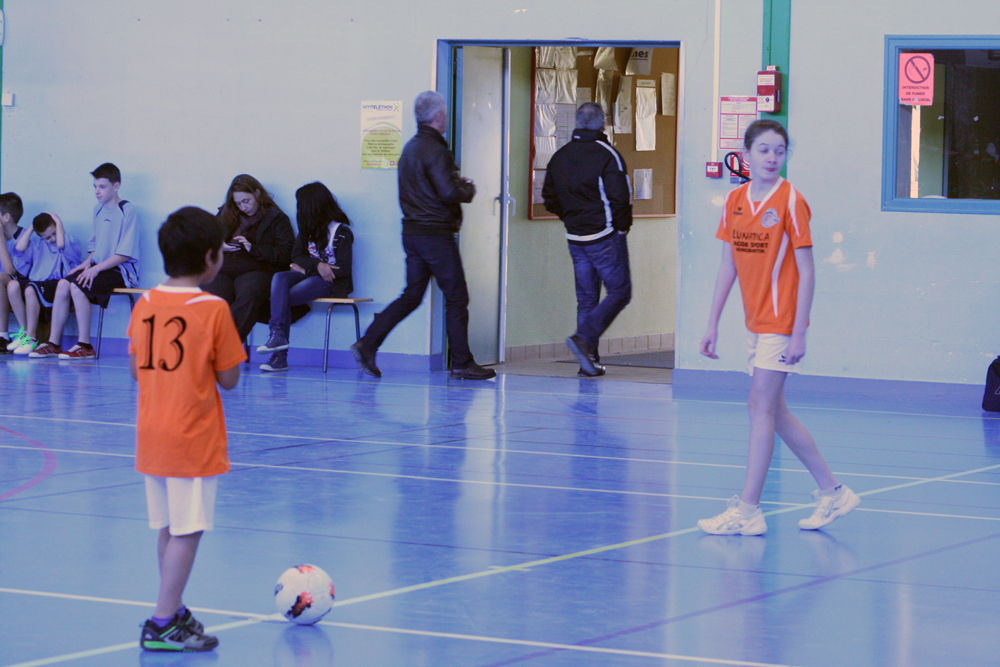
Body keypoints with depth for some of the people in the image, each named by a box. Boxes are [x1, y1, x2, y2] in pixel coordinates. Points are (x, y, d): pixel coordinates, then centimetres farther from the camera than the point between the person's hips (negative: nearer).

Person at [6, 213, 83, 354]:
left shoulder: (70, 241, 8)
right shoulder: (37, 245, 24)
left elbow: (61, 245, -16)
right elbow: (20, 248, 8)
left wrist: (59, 223, -2)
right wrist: (31, 229, 16)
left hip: (57, 284, -6)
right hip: (37, 283, 6)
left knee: (31, 289, -34)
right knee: (13, 285, -22)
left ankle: (31, 339, -29)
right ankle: (24, 331, -15)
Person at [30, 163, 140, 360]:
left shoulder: (128, 211, -11)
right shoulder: (99, 210, 14)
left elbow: (125, 253, -16)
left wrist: (96, 268, -20)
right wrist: (87, 262, 2)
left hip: (121, 270, -8)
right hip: (99, 267, 8)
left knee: (77, 286, -26)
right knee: (63, 284, -12)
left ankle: (85, 346, -21)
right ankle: (53, 343, -9)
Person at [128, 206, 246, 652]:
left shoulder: (144, 305, 3)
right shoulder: (214, 310, -13)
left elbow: (135, 370, 10)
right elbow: (228, 379, -9)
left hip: (151, 435, 7)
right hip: (194, 439, -7)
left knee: (168, 529, 17)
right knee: (187, 531, -3)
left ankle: (175, 612, 27)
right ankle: (162, 625, -5)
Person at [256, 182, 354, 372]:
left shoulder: (340, 231, -6)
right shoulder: (308, 229, 16)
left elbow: (344, 269, -12)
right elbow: (296, 256, 8)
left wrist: (306, 268, -13)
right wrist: (317, 265, -13)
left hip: (331, 283, -7)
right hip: (310, 276, 7)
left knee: (283, 298, -25)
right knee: (279, 278, -24)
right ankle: (278, 334, -36)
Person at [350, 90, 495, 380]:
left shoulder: (410, 147, 14)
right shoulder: (434, 150, -16)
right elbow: (449, 193, -22)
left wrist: (456, 183, 12)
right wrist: (468, 189, -2)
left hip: (412, 232, 9)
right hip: (436, 234, -9)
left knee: (411, 295, 11)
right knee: (456, 298, 0)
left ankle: (367, 345, 2)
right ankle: (462, 363, 4)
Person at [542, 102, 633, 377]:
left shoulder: (560, 156, 8)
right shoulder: (607, 155, -13)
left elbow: (549, 199, 12)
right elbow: (620, 198, -17)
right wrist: (622, 227, -2)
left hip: (575, 238, 6)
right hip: (604, 237, -6)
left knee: (586, 298, 10)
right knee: (619, 292, 0)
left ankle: (589, 359, 6)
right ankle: (584, 338, -17)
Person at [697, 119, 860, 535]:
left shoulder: (791, 202, -11)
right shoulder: (735, 201, 7)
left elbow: (806, 272, -12)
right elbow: (728, 268, 12)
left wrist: (799, 332, -16)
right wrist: (713, 325, 9)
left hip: (781, 322, -7)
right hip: (756, 324, 7)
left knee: (761, 407, -9)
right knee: (774, 412, 11)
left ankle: (748, 510, -7)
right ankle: (832, 492, 21)